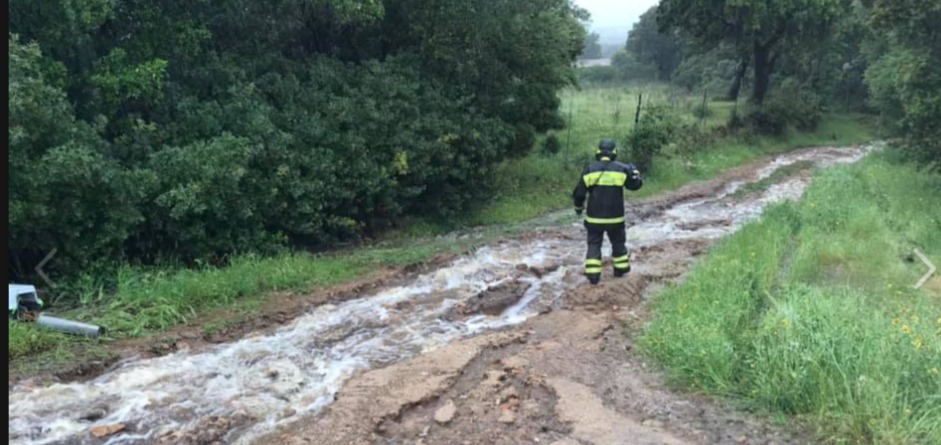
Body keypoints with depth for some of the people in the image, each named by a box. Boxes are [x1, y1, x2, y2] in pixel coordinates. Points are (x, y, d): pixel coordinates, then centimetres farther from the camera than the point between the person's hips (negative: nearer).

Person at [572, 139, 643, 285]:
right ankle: (621, 268, 31)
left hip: (594, 217, -1)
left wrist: (578, 207, 16)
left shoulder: (589, 170, -5)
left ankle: (593, 274, 0)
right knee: (618, 242, 20)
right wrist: (634, 171, 27)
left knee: (594, 244, 7)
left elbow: (579, 192, -2)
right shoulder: (622, 169, -5)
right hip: (615, 217, 1)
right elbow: (636, 184, 8)